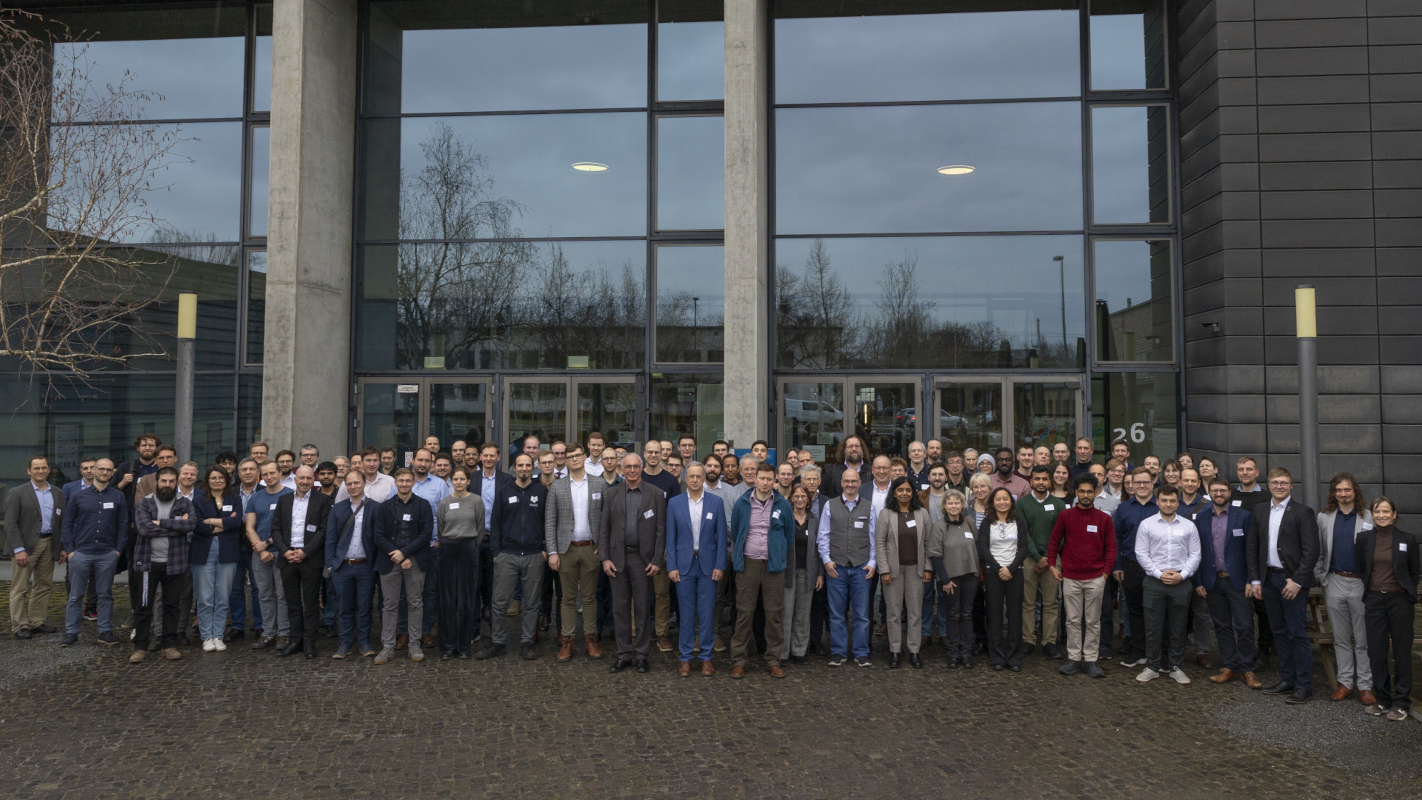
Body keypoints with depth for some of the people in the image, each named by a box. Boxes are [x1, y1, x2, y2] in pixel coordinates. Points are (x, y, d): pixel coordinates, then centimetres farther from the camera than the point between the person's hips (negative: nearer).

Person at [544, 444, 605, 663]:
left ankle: (591, 640, 15)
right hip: (566, 549, 0)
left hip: (591, 548, 0)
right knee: (568, 598, 6)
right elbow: (549, 521, 2)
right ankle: (567, 641, 13)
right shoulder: (557, 486, 3)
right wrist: (552, 552, -4)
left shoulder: (600, 484, 3)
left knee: (589, 597, 7)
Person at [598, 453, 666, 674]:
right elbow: (604, 528, 6)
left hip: (643, 558, -2)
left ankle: (642, 654, 14)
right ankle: (624, 654, 17)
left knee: (643, 608, 4)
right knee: (620, 607, 7)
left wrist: (656, 560, -7)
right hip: (618, 558, 2)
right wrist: (605, 558, -2)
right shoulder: (611, 494, 6)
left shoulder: (656, 495, 0)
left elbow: (661, 530, -1)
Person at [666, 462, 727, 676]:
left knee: (707, 613, 3)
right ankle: (686, 657, 15)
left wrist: (720, 566, -4)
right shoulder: (675, 503, 2)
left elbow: (721, 536, 2)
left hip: (708, 564, 0)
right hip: (684, 564, 0)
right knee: (686, 613, 5)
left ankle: (706, 657, 14)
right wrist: (671, 566, -4)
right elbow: (670, 538, 3)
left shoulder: (716, 502, 1)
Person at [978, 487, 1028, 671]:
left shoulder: (1018, 523, 7)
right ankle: (998, 657, 7)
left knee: (1015, 613, 1)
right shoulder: (986, 523, 5)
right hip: (993, 572, -1)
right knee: (995, 613, 0)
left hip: (1014, 572, 1)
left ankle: (1014, 657, 8)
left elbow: (1023, 548, 1)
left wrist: (1010, 568, -12)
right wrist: (998, 569, -12)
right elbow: (983, 548, -3)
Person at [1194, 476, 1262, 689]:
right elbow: (1197, 552, 8)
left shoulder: (1244, 516, -1)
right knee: (1221, 627, 9)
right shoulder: (1201, 518, 7)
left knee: (1244, 627, -2)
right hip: (1212, 582, 3)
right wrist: (1198, 581, 3)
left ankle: (1247, 670, 9)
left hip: (1237, 581, -3)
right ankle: (1229, 667, 18)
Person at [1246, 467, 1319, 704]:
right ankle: (1287, 680, 21)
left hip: (1292, 580, -5)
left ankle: (1304, 685, 5)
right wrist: (1255, 579, 7)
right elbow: (1253, 547, 12)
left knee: (1298, 634, -3)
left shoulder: (1303, 512, -6)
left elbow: (1311, 551, -10)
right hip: (1269, 578, 5)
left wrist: (1297, 581, -15)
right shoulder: (1260, 510, 10)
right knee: (1280, 632, 12)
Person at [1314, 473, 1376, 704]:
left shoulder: (1369, 518, 0)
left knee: (1363, 639, 2)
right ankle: (1345, 682, 18)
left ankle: (1365, 686, 10)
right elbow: (1319, 552, 11)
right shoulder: (1324, 518, 8)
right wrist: (1321, 579, 6)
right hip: (1335, 583, 3)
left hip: (1361, 583, -3)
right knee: (1341, 638, 10)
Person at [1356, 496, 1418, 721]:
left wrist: (1409, 595, 1)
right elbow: (1359, 567, 10)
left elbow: (1415, 572, 6)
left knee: (1401, 650, 3)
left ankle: (1401, 702, 12)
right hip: (1374, 599, 2)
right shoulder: (1364, 538, 3)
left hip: (1399, 600, -2)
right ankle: (1383, 699, 16)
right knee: (1376, 650, 4)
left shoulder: (1407, 539, 0)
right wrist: (1367, 592, 5)